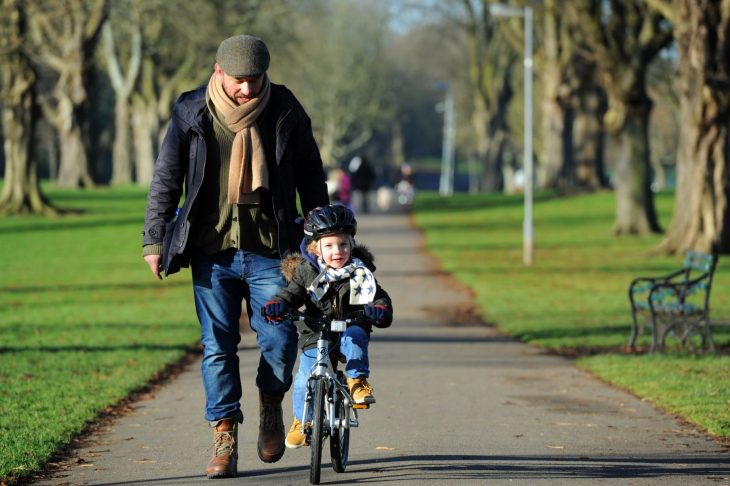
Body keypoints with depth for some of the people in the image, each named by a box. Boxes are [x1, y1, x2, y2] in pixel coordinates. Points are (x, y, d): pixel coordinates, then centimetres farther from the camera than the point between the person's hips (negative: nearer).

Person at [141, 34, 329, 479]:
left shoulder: (285, 111, 1)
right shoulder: (192, 114, -1)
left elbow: (310, 173, 12)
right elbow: (166, 180, 7)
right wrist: (154, 241, 5)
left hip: (270, 250, 0)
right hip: (212, 252, 0)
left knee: (280, 339, -8)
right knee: (217, 347, 0)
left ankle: (271, 404, 21)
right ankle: (225, 439, 8)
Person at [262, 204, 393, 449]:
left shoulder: (359, 273, -1)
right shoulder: (306, 272, 0)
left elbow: (379, 298, -3)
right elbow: (292, 293, 2)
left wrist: (380, 310, -26)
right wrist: (277, 305, -21)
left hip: (348, 331, -1)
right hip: (315, 336, 1)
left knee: (355, 335, -35)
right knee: (305, 379, -9)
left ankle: (357, 380, -20)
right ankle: (301, 420, 17)